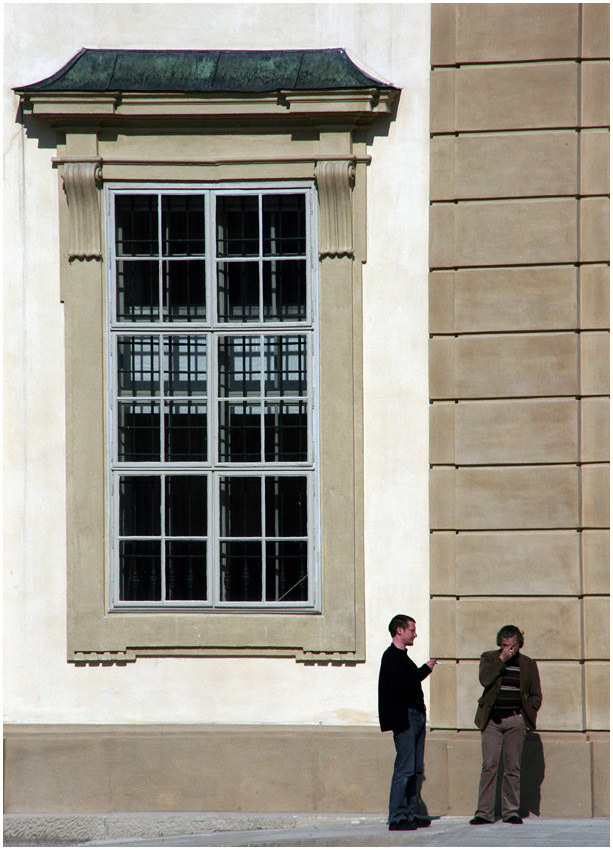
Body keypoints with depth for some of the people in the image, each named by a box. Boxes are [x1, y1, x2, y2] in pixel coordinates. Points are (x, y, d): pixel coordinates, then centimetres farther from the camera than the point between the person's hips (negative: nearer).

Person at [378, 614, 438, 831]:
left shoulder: (402, 656, 21)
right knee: (405, 769, -10)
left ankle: (409, 814, 13)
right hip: (404, 719, -10)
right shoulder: (391, 656, -9)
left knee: (414, 769, 9)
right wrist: (425, 670, -16)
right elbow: (398, 684, -22)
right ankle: (397, 818, -9)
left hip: (416, 717, 10)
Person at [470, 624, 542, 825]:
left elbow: (536, 695, 14)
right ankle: (484, 812, -7)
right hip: (492, 719, -1)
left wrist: (526, 712, -2)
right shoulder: (489, 658, 7)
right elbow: (485, 679, -12)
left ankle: (511, 811, 6)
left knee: (512, 768, 1)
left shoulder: (528, 665, 11)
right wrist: (501, 659, -12)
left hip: (515, 720, 1)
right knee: (489, 765, -7)